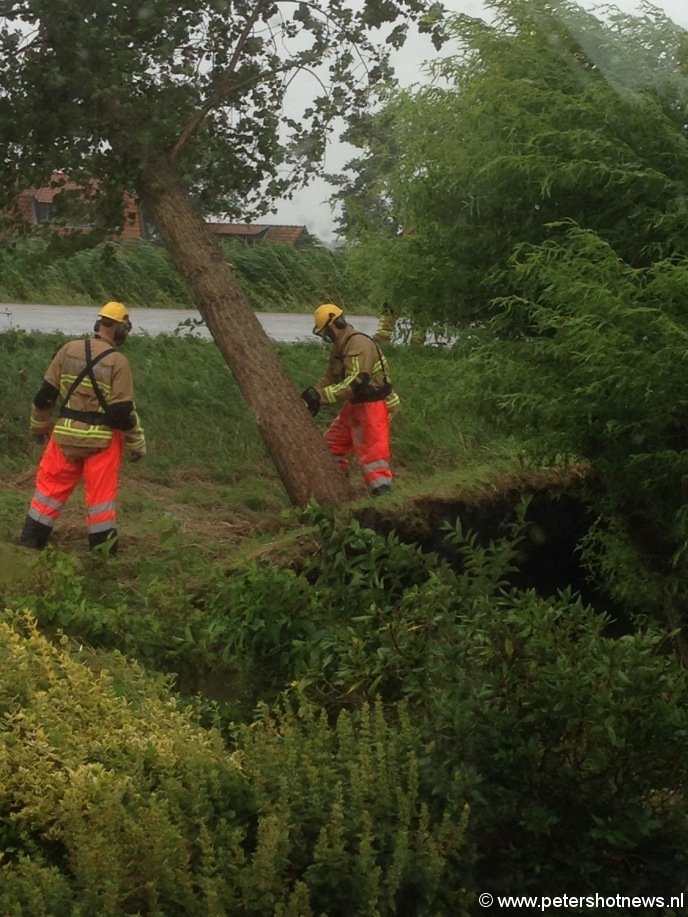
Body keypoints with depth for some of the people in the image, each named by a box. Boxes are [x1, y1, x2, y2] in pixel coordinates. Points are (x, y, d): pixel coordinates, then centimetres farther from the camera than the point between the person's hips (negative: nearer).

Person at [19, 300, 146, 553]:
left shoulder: (69, 350, 0)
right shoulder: (118, 362, -12)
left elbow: (46, 394, 4)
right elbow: (123, 411, -13)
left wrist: (40, 426, 18)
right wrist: (137, 444, -1)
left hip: (66, 434, 3)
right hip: (102, 439, -3)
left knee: (50, 486, 12)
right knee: (101, 494, 6)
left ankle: (29, 543, 15)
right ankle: (103, 550, 12)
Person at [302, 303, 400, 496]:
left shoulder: (358, 344, -22)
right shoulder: (339, 347, 11)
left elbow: (355, 382, -32)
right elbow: (330, 378, 15)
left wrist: (321, 395, -34)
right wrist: (313, 394, -3)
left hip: (372, 406, -11)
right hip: (355, 405, 11)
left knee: (371, 453, -15)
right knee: (332, 443, 17)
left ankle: (383, 493, -15)